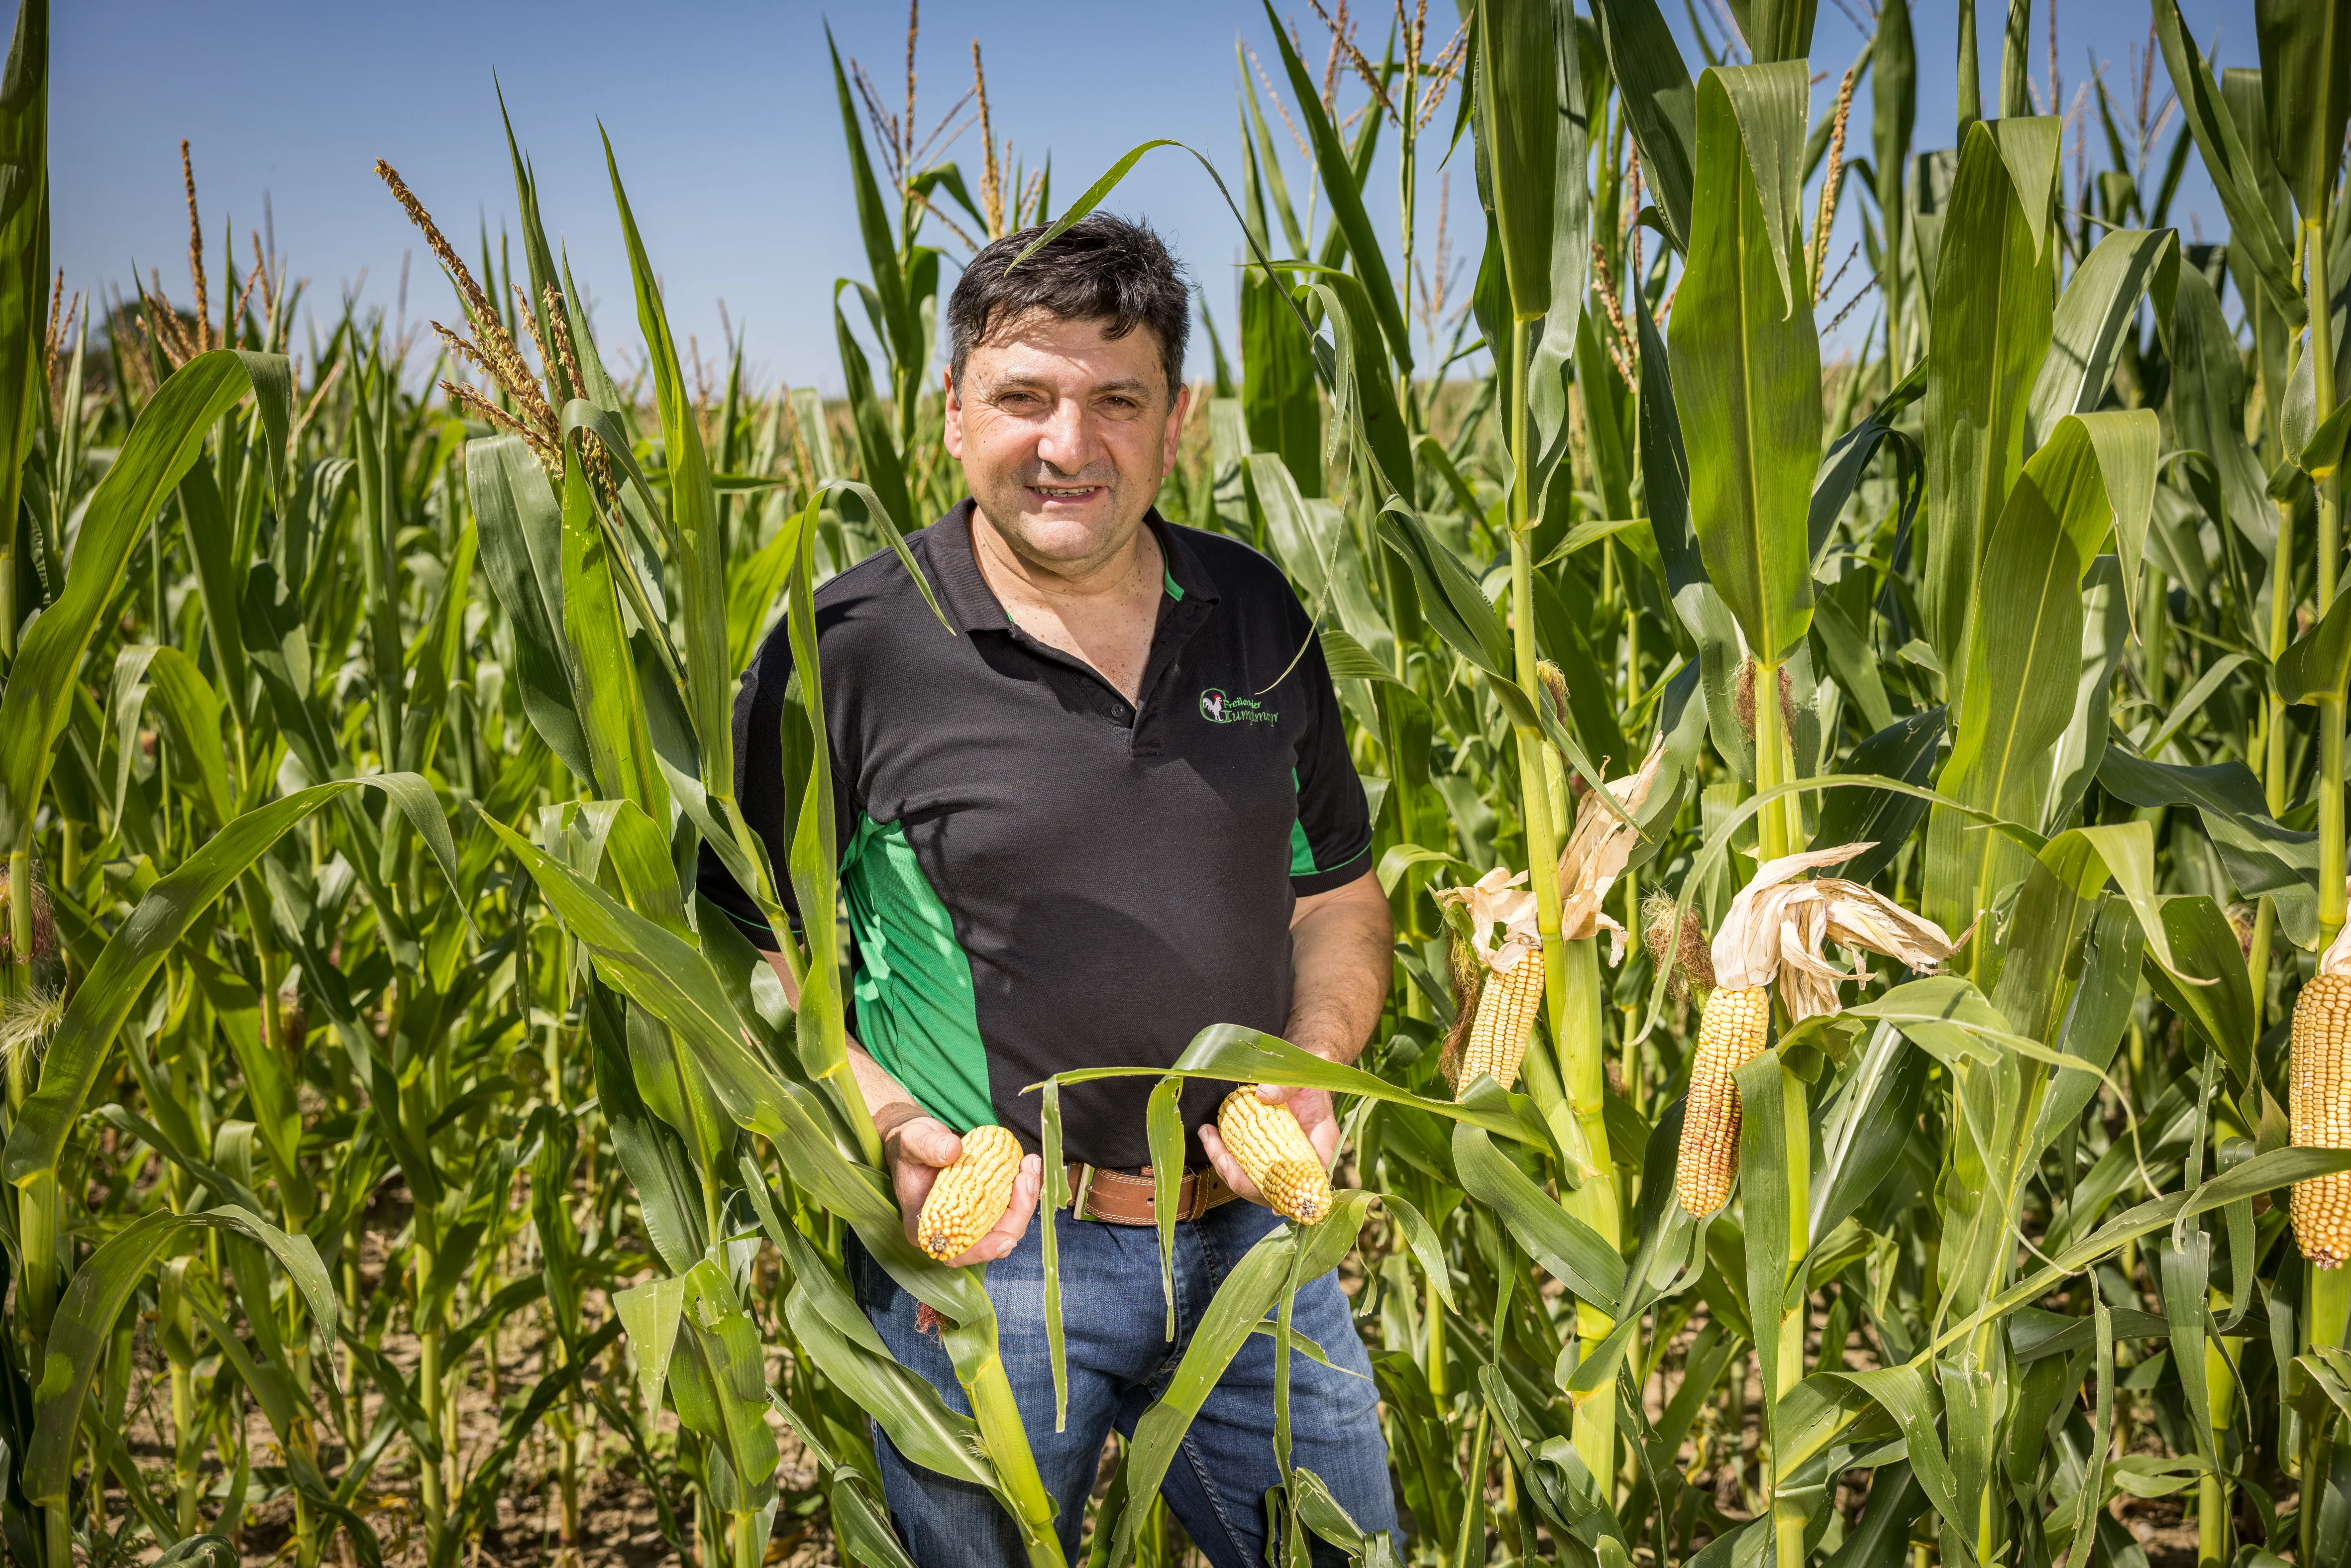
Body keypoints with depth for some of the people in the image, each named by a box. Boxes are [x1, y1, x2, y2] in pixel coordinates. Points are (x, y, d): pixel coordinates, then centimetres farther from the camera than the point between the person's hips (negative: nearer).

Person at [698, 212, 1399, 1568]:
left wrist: (1315, 1069, -6)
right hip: (981, 1256, -4)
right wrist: (885, 1118, -19)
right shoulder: (851, 650, -10)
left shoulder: (1256, 613, 4)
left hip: (1251, 1230, 4)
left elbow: (1339, 890, 12)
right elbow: (744, 941, -4)